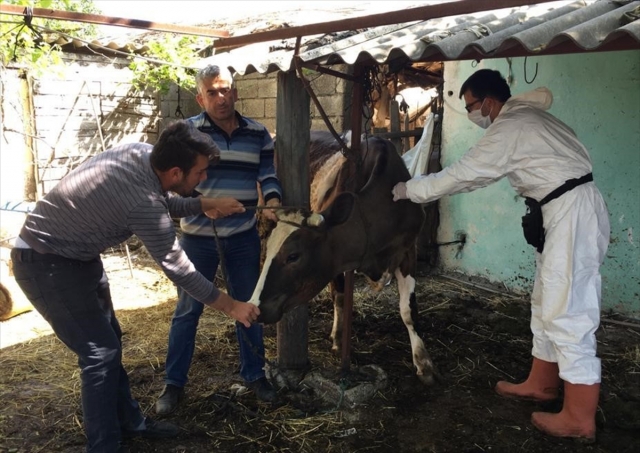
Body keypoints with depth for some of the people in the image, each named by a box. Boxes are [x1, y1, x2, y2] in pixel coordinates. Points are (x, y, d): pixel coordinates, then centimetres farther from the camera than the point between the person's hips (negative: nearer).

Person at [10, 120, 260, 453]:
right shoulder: (143, 202, -33)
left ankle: (129, 421, 31)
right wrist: (230, 305, -13)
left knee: (109, 341, 16)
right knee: (100, 351, -7)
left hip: (78, 257, 10)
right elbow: (177, 269, -22)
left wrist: (205, 205, 2)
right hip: (46, 263, -9)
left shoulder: (143, 154, -10)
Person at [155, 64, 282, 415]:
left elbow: (268, 174, 5)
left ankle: (254, 375, 31)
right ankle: (173, 383, 23)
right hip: (198, 236, -2)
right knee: (188, 310, 8)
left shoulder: (258, 133, 2)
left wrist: (272, 200, -16)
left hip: (244, 236, 2)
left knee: (248, 306, 13)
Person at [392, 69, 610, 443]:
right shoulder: (526, 114, 15)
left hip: (573, 213, -11)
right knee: (548, 303, 17)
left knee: (567, 312, -8)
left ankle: (580, 418, -2)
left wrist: (408, 190, 0)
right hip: (569, 210, 11)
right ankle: (542, 383, 30)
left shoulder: (507, 130, -13)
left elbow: (460, 175, -10)